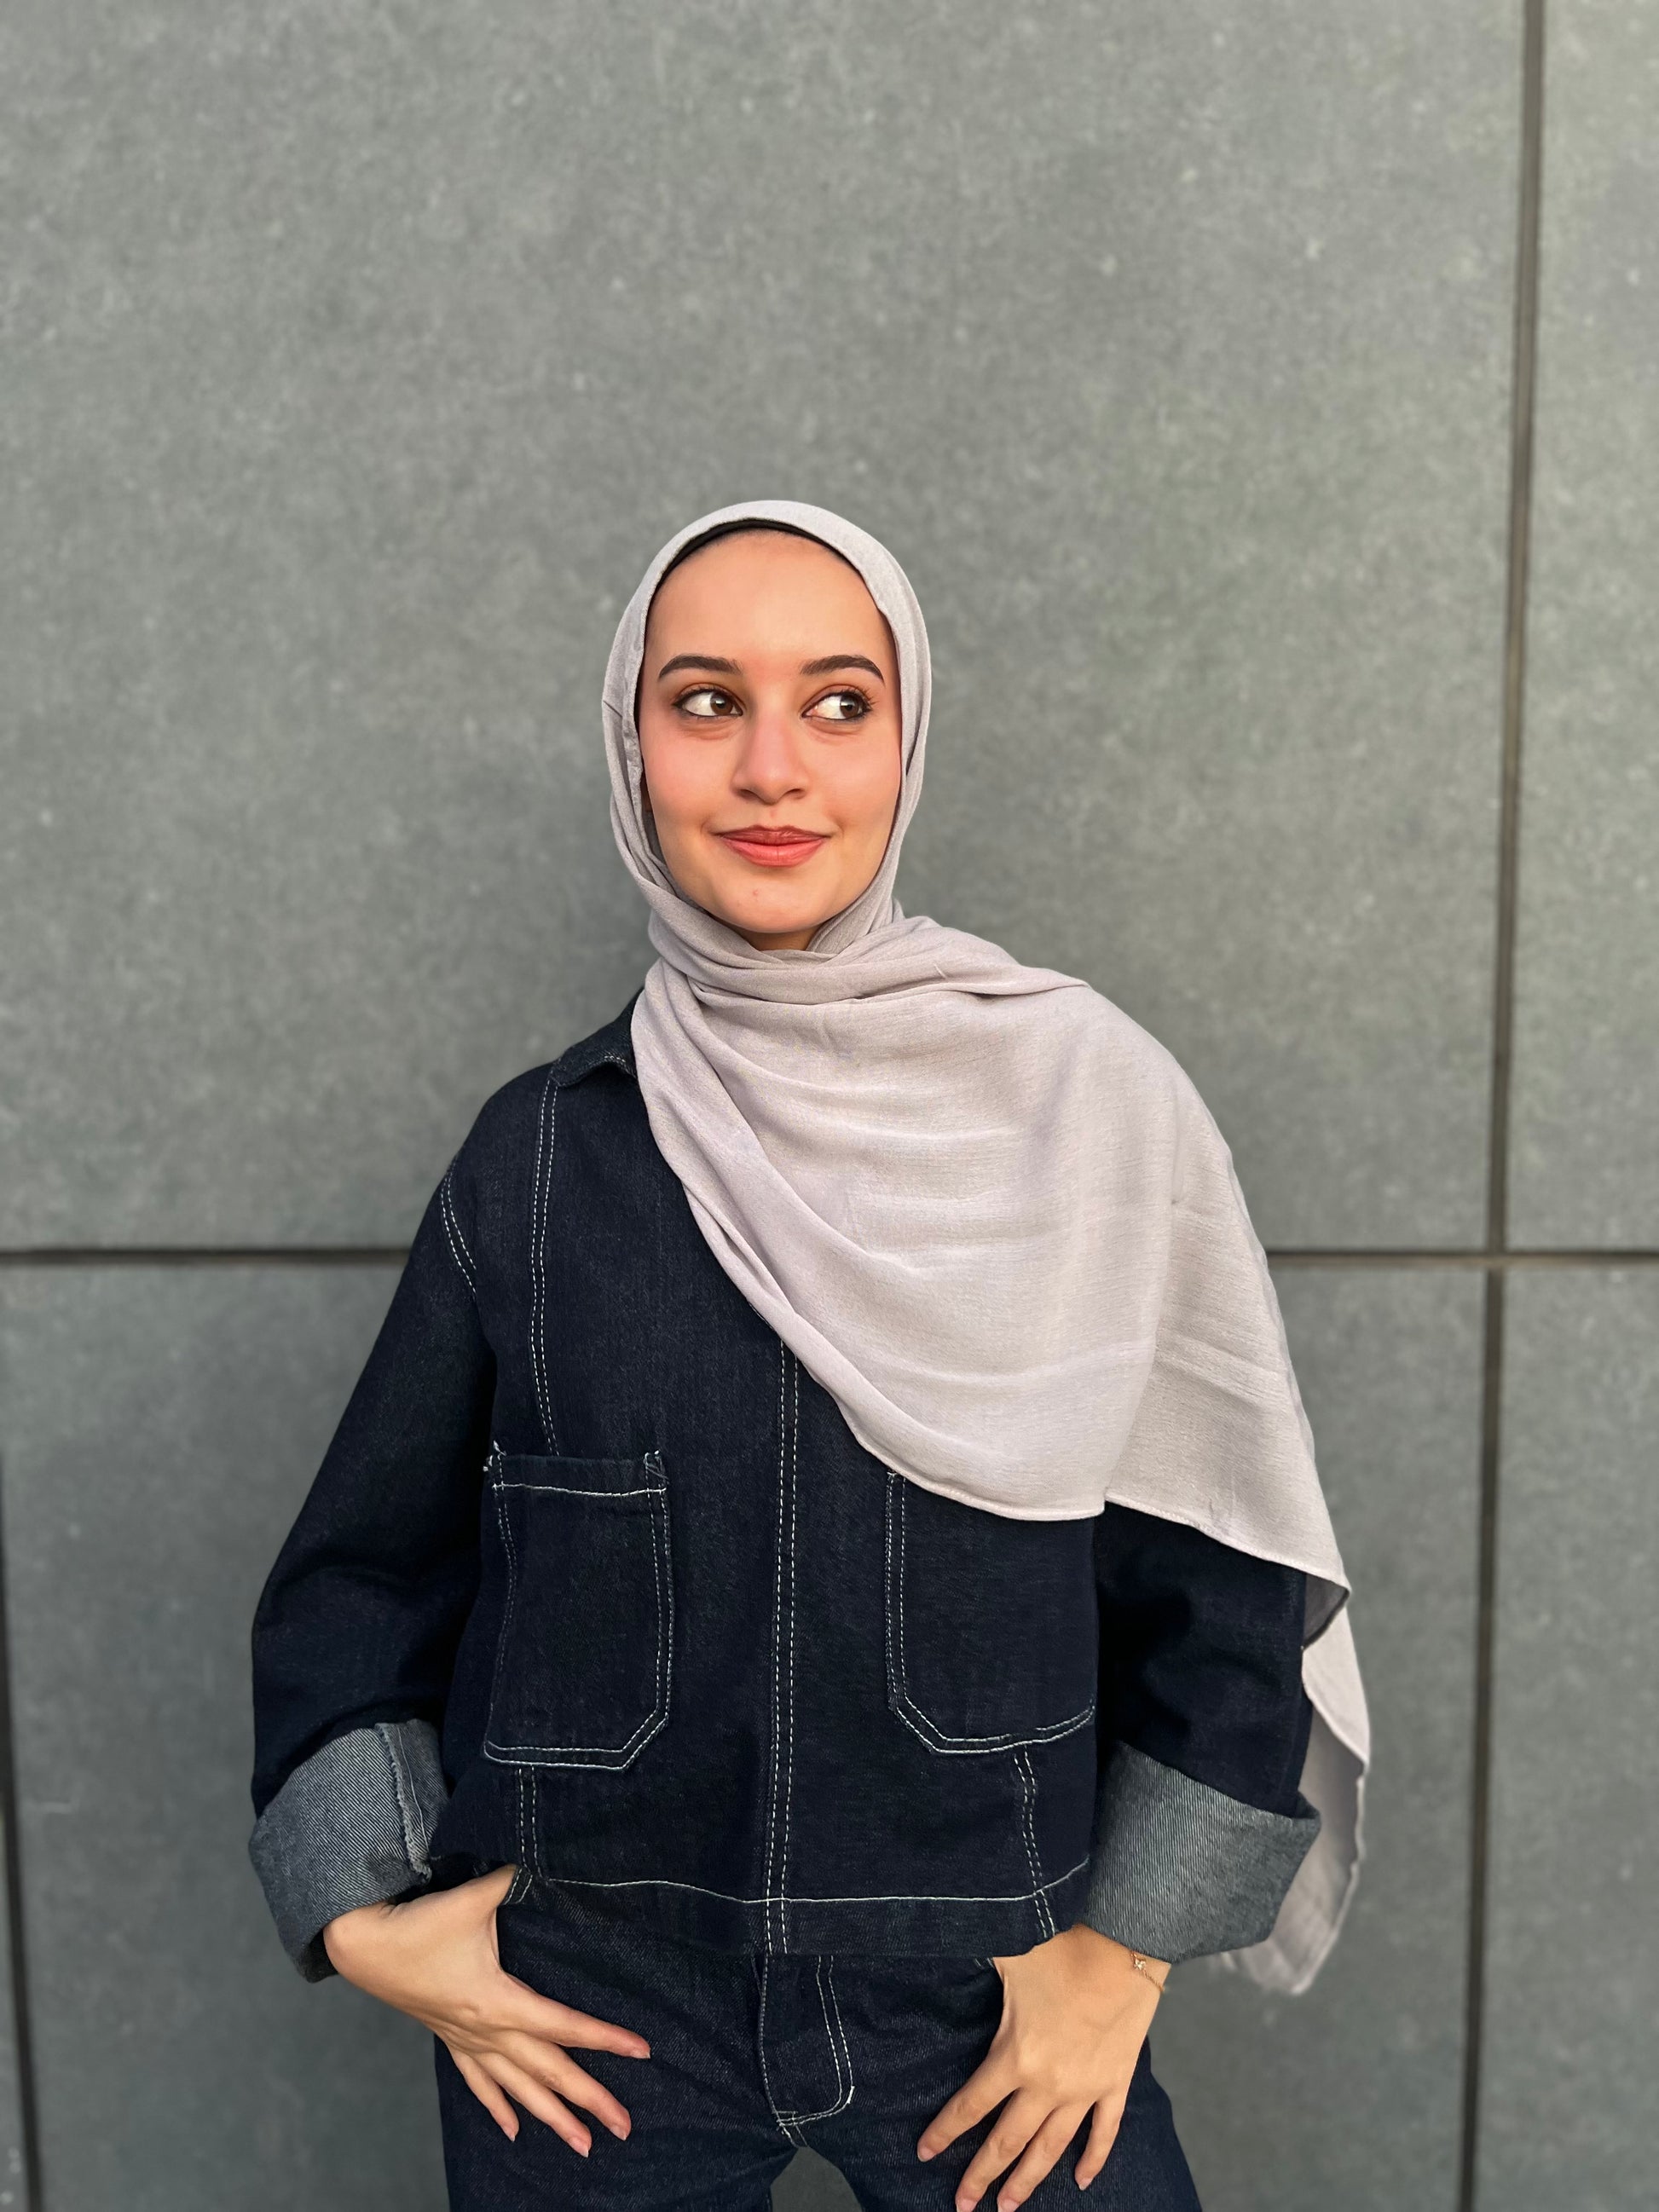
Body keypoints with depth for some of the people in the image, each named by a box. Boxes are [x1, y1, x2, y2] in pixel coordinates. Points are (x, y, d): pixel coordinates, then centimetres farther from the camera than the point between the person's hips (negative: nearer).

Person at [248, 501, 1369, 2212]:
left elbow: (1231, 1584, -4)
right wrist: (366, 1916, -4)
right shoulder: (541, 1152, -7)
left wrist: (1125, 1952, -4)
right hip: (590, 2017, 2)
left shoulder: (1087, 1103, -11)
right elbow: (360, 1572, 4)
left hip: (991, 1998, -1)